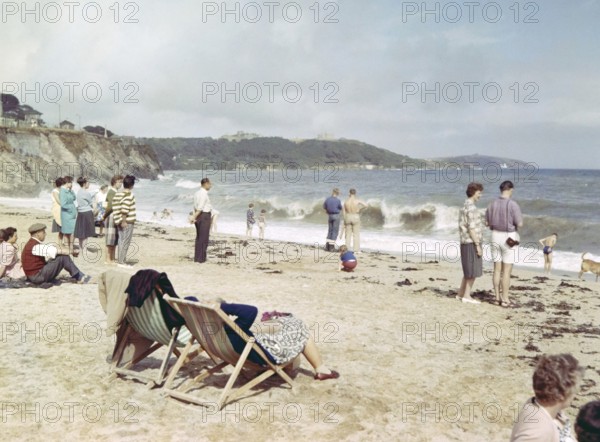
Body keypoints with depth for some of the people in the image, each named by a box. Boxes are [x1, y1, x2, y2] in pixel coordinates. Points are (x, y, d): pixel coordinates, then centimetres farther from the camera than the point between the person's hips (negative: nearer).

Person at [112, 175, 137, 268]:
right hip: (127, 222, -8)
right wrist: (123, 221, -19)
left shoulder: (118, 194, 11)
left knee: (121, 241, 13)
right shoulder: (129, 195, -14)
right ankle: (122, 262, -2)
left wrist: (120, 221, 10)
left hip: (120, 222, 8)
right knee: (125, 242, -3)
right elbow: (124, 209, -23)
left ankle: (121, 261, 18)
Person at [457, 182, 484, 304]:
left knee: (469, 271, 15)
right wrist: (478, 246, -19)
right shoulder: (471, 207, -16)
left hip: (467, 244, 10)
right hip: (471, 244, -10)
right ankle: (467, 296, 2)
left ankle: (461, 294, 19)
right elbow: (471, 229, -20)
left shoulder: (465, 207, 16)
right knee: (473, 271, -3)